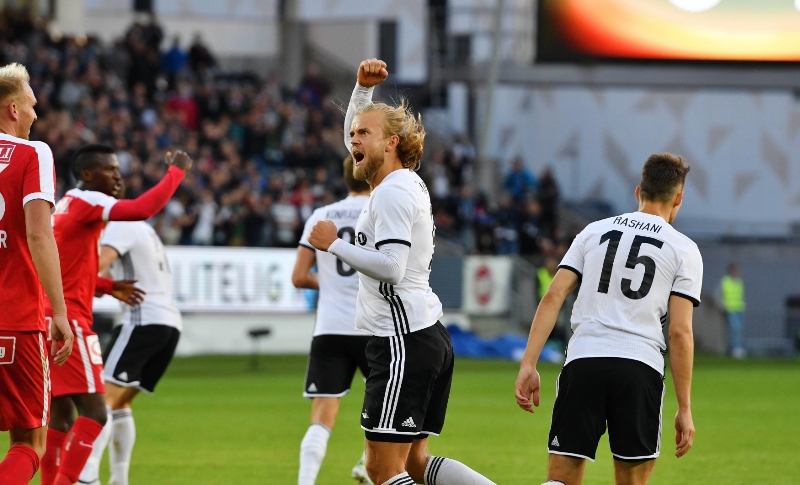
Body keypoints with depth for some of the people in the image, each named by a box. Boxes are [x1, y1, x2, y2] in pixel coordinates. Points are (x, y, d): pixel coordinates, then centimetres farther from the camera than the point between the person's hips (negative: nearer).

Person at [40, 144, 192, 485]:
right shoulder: (86, 202, -10)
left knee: (62, 413, 12)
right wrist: (177, 171, -15)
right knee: (93, 411, -12)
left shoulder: (67, 205, 19)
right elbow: (143, 210, -26)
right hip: (68, 321, -10)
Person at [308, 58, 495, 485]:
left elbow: (390, 267, -24)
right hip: (428, 337, 10)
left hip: (403, 343, -10)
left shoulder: (393, 193, -12)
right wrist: (363, 88, 22)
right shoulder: (404, 182, 17)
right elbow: (355, 141, 34)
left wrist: (334, 244, -16)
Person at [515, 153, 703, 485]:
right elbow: (679, 332, 2)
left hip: (582, 361, 2)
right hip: (639, 369, -2)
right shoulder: (684, 251, 9)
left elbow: (553, 297, 7)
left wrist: (528, 365, 5)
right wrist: (684, 409, 4)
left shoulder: (595, 231, 17)